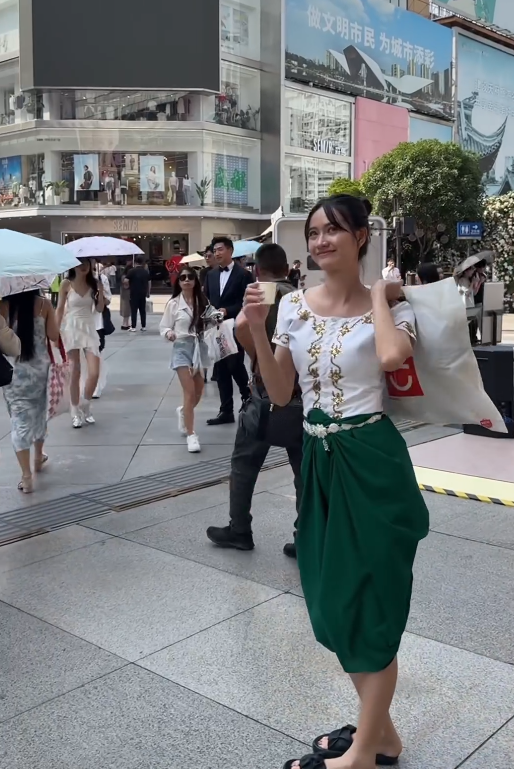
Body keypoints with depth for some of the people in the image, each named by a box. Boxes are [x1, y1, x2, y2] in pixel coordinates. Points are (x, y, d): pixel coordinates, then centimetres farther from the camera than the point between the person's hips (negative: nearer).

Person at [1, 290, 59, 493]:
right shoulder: (44, 305, -8)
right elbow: (54, 336, -4)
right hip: (39, 368, 2)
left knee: (20, 421, 2)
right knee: (39, 413, 23)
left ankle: (26, 476, 0)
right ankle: (39, 458, 41)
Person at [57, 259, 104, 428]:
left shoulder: (94, 284, 4)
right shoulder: (66, 284, -2)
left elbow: (100, 309, 5)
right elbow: (60, 309, 1)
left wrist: (100, 292, -11)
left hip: (89, 329, 2)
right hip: (71, 329, -2)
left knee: (94, 373, -7)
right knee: (75, 373, 1)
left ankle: (86, 407, 16)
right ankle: (75, 411, 13)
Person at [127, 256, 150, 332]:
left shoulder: (132, 271, -8)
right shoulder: (146, 271, 5)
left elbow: (126, 281, -12)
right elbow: (149, 283, 9)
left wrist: (128, 286, 8)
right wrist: (148, 293, 17)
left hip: (134, 293, -4)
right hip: (143, 293, 4)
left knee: (134, 310, 0)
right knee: (143, 310, 10)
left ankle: (133, 327, -1)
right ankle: (143, 326, 12)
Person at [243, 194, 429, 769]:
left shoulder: (388, 305, -8)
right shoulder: (293, 305, 5)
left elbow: (391, 357, -31)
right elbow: (280, 394, 6)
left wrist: (379, 295, -14)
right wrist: (257, 330, -6)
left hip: (370, 461, -6)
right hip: (319, 461, 6)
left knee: (369, 600, 5)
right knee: (332, 600, 16)